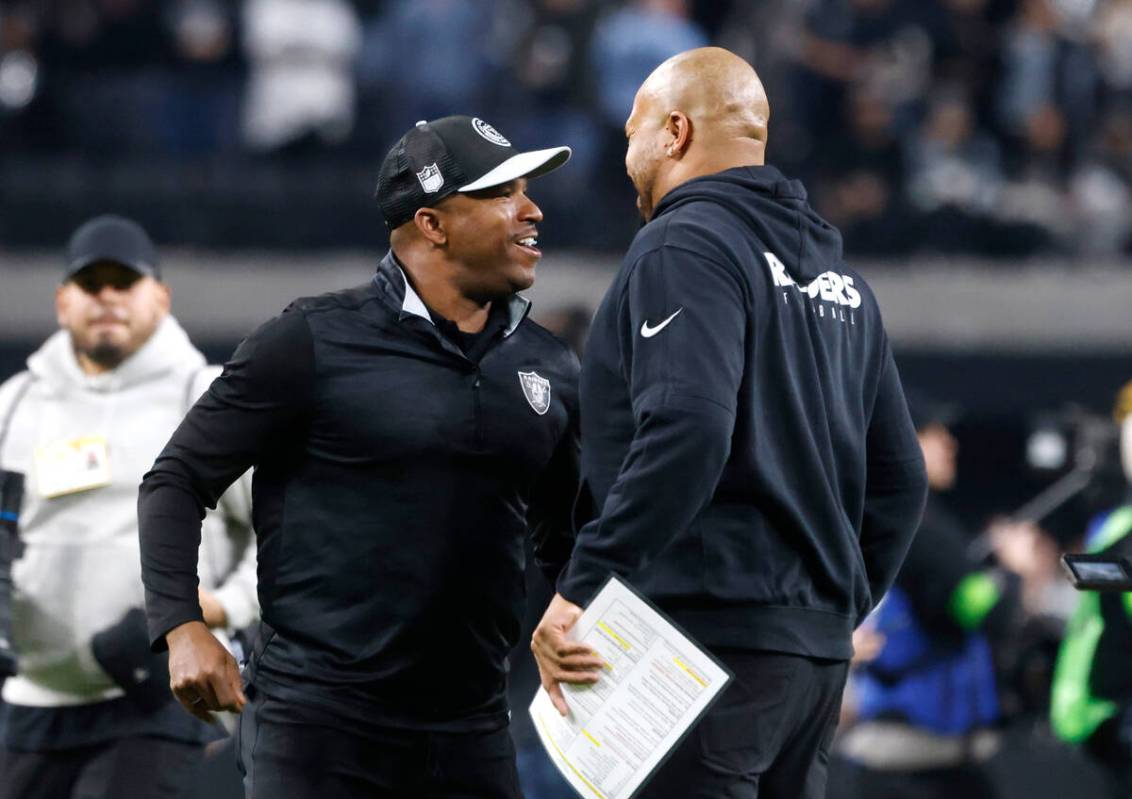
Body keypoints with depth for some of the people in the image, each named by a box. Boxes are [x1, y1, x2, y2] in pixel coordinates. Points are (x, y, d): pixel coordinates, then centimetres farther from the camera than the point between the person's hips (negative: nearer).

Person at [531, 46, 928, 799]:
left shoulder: (686, 244, -7)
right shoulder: (838, 274, 19)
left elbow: (684, 434, -22)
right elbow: (898, 476, 21)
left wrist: (583, 587, -21)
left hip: (711, 634, -9)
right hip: (818, 649, 9)